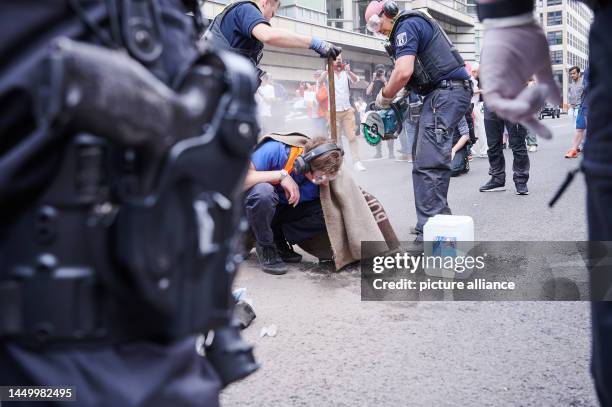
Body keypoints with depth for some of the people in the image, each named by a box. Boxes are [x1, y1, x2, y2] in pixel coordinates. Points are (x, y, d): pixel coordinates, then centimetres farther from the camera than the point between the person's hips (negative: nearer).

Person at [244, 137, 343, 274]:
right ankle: (265, 248, -14)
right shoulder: (275, 151, -30)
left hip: (282, 212, 4)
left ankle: (279, 242, -1)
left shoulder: (321, 174, -16)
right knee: (263, 192, -40)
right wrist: (281, 175, -37)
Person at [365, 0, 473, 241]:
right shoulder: (416, 24, 24)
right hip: (447, 92, 11)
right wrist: (399, 99, 14)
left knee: (427, 165, -16)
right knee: (433, 161, 13)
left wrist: (384, 97, -5)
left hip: (445, 92, -11)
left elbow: (403, 72, -20)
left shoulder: (406, 26, -7)